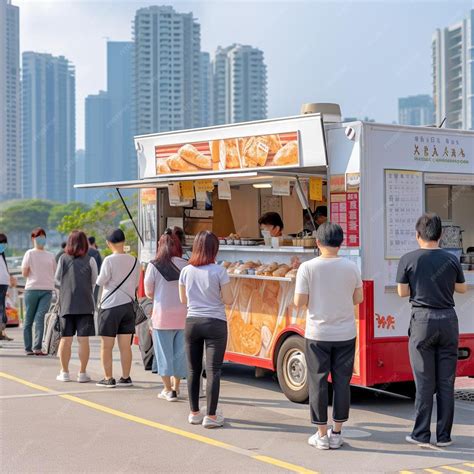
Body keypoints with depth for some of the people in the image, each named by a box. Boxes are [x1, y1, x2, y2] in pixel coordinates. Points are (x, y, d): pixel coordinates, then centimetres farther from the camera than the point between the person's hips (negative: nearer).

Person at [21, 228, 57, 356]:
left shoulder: (50, 256, 13)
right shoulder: (30, 253, 4)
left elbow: (54, 273, 17)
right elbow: (24, 273, 0)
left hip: (47, 290, 1)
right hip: (31, 289, -1)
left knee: (40, 317, -9)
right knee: (29, 320, 1)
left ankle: (37, 348, -10)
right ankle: (28, 348, 3)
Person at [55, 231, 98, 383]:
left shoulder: (63, 258, -1)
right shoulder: (90, 260, -4)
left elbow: (57, 279, 8)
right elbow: (94, 282, 4)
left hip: (66, 304, 1)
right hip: (85, 304, -1)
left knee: (65, 339, 8)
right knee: (83, 339, 2)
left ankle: (64, 372, 13)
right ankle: (82, 373, 3)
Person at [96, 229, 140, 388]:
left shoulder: (109, 260, -12)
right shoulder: (134, 261, 5)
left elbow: (101, 281, -8)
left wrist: (99, 279, 12)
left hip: (110, 305, -5)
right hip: (128, 305, 5)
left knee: (106, 346, 4)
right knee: (125, 346, 9)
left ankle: (108, 378, 4)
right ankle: (126, 378, 11)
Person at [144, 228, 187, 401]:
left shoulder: (154, 266, -7)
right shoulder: (186, 265, -4)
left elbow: (149, 292, 1)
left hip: (162, 314, -2)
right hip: (183, 315, 2)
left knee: (164, 351, 7)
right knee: (180, 351, 14)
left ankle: (168, 390, 9)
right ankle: (176, 387, 25)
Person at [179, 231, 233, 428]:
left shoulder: (186, 271, 0)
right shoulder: (219, 271, -11)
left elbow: (183, 299, 10)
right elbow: (228, 300, -6)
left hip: (192, 322, 4)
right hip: (215, 323, -4)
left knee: (193, 369, 13)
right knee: (213, 370, 0)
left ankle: (194, 413, 22)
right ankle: (211, 416, 1)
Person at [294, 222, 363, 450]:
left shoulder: (307, 268, -10)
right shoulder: (351, 267, -3)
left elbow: (300, 302, -11)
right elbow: (358, 299, 4)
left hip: (317, 334, -2)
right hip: (345, 334, 2)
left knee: (318, 382, 7)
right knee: (342, 382, 10)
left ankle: (322, 435, 11)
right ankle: (336, 433, 15)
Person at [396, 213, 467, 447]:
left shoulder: (408, 260, -6)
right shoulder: (451, 260, 1)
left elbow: (402, 292, 0)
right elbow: (462, 289, 12)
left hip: (422, 321, -2)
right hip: (448, 321, 2)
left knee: (424, 382, 4)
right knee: (446, 382, 6)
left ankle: (421, 434, 8)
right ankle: (444, 435, 10)